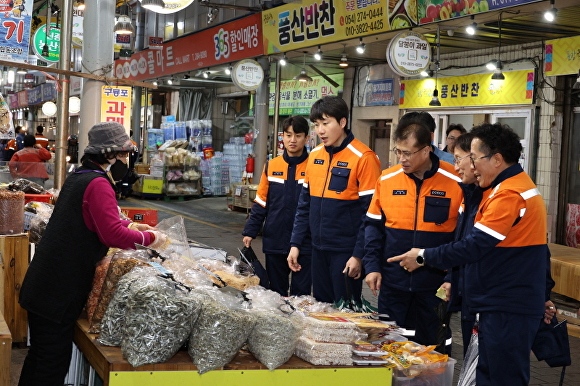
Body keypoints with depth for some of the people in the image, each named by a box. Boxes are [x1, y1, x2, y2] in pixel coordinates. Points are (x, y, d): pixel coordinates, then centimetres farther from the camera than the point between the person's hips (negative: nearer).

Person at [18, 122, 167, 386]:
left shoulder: (79, 176, 11)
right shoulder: (98, 184, -18)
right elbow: (114, 236, -24)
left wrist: (128, 225, 18)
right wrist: (149, 238, -10)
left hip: (43, 283, 10)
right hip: (59, 291, -9)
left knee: (41, 353, 20)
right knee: (54, 361, 0)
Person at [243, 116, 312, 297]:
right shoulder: (271, 166, 5)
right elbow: (260, 202, 9)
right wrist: (250, 232, 4)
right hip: (274, 242, 3)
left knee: (301, 293, 3)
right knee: (276, 291, 12)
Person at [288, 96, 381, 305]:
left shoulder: (363, 158, -12)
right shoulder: (315, 156, 7)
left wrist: (358, 255, -15)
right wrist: (296, 244, 8)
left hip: (346, 252, -6)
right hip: (319, 249, 6)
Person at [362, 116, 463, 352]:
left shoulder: (456, 182, -8)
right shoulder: (387, 179, 0)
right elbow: (374, 225, 7)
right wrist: (372, 267, -2)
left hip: (435, 285, -2)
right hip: (392, 282, 3)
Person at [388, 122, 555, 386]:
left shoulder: (508, 194, -19)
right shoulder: (521, 186, 15)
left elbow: (475, 246, -21)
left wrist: (424, 257, -12)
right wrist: (542, 294, 23)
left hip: (507, 312, -10)